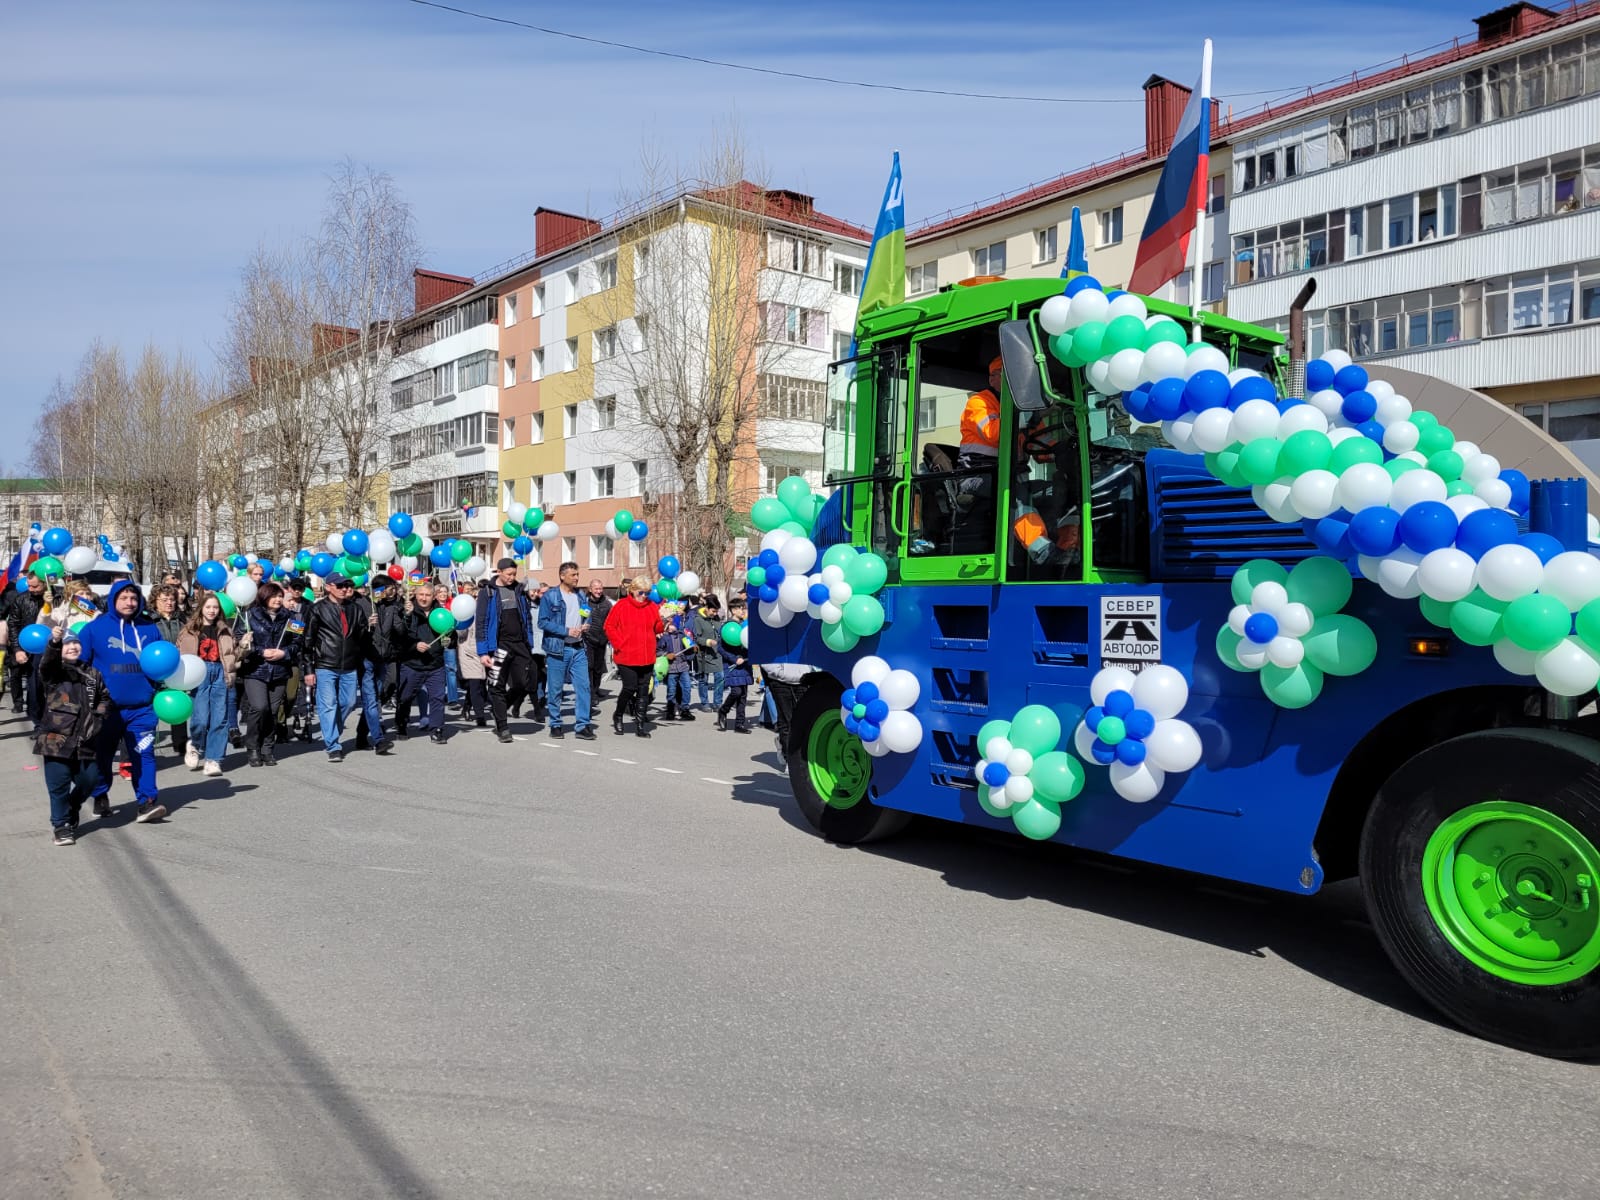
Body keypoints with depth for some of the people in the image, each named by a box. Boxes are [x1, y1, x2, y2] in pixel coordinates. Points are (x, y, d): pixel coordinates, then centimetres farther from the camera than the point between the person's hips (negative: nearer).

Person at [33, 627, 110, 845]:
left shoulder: (92, 673, 13)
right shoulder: (52, 671, 1)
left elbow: (105, 697, 22)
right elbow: (46, 662, -22)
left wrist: (98, 716, 5)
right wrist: (54, 643, -41)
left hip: (85, 741, 3)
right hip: (56, 738, -3)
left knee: (89, 780, 8)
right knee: (59, 784, -1)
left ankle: (71, 809, 35)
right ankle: (62, 825, 12)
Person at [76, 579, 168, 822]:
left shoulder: (149, 629, 9)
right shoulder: (94, 628, 1)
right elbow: (79, 662, 2)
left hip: (142, 706, 1)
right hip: (106, 707, 0)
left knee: (143, 754, -6)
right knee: (102, 753, 14)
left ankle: (147, 802, -7)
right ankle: (100, 796, 33)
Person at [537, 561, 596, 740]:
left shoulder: (580, 596, 13)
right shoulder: (549, 596, -3)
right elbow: (543, 622, -10)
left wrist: (585, 627, 1)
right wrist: (567, 631, -16)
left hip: (578, 648, 4)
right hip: (557, 649, -4)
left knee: (583, 686, -4)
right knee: (555, 689, 3)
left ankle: (583, 725, 1)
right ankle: (555, 724, 16)